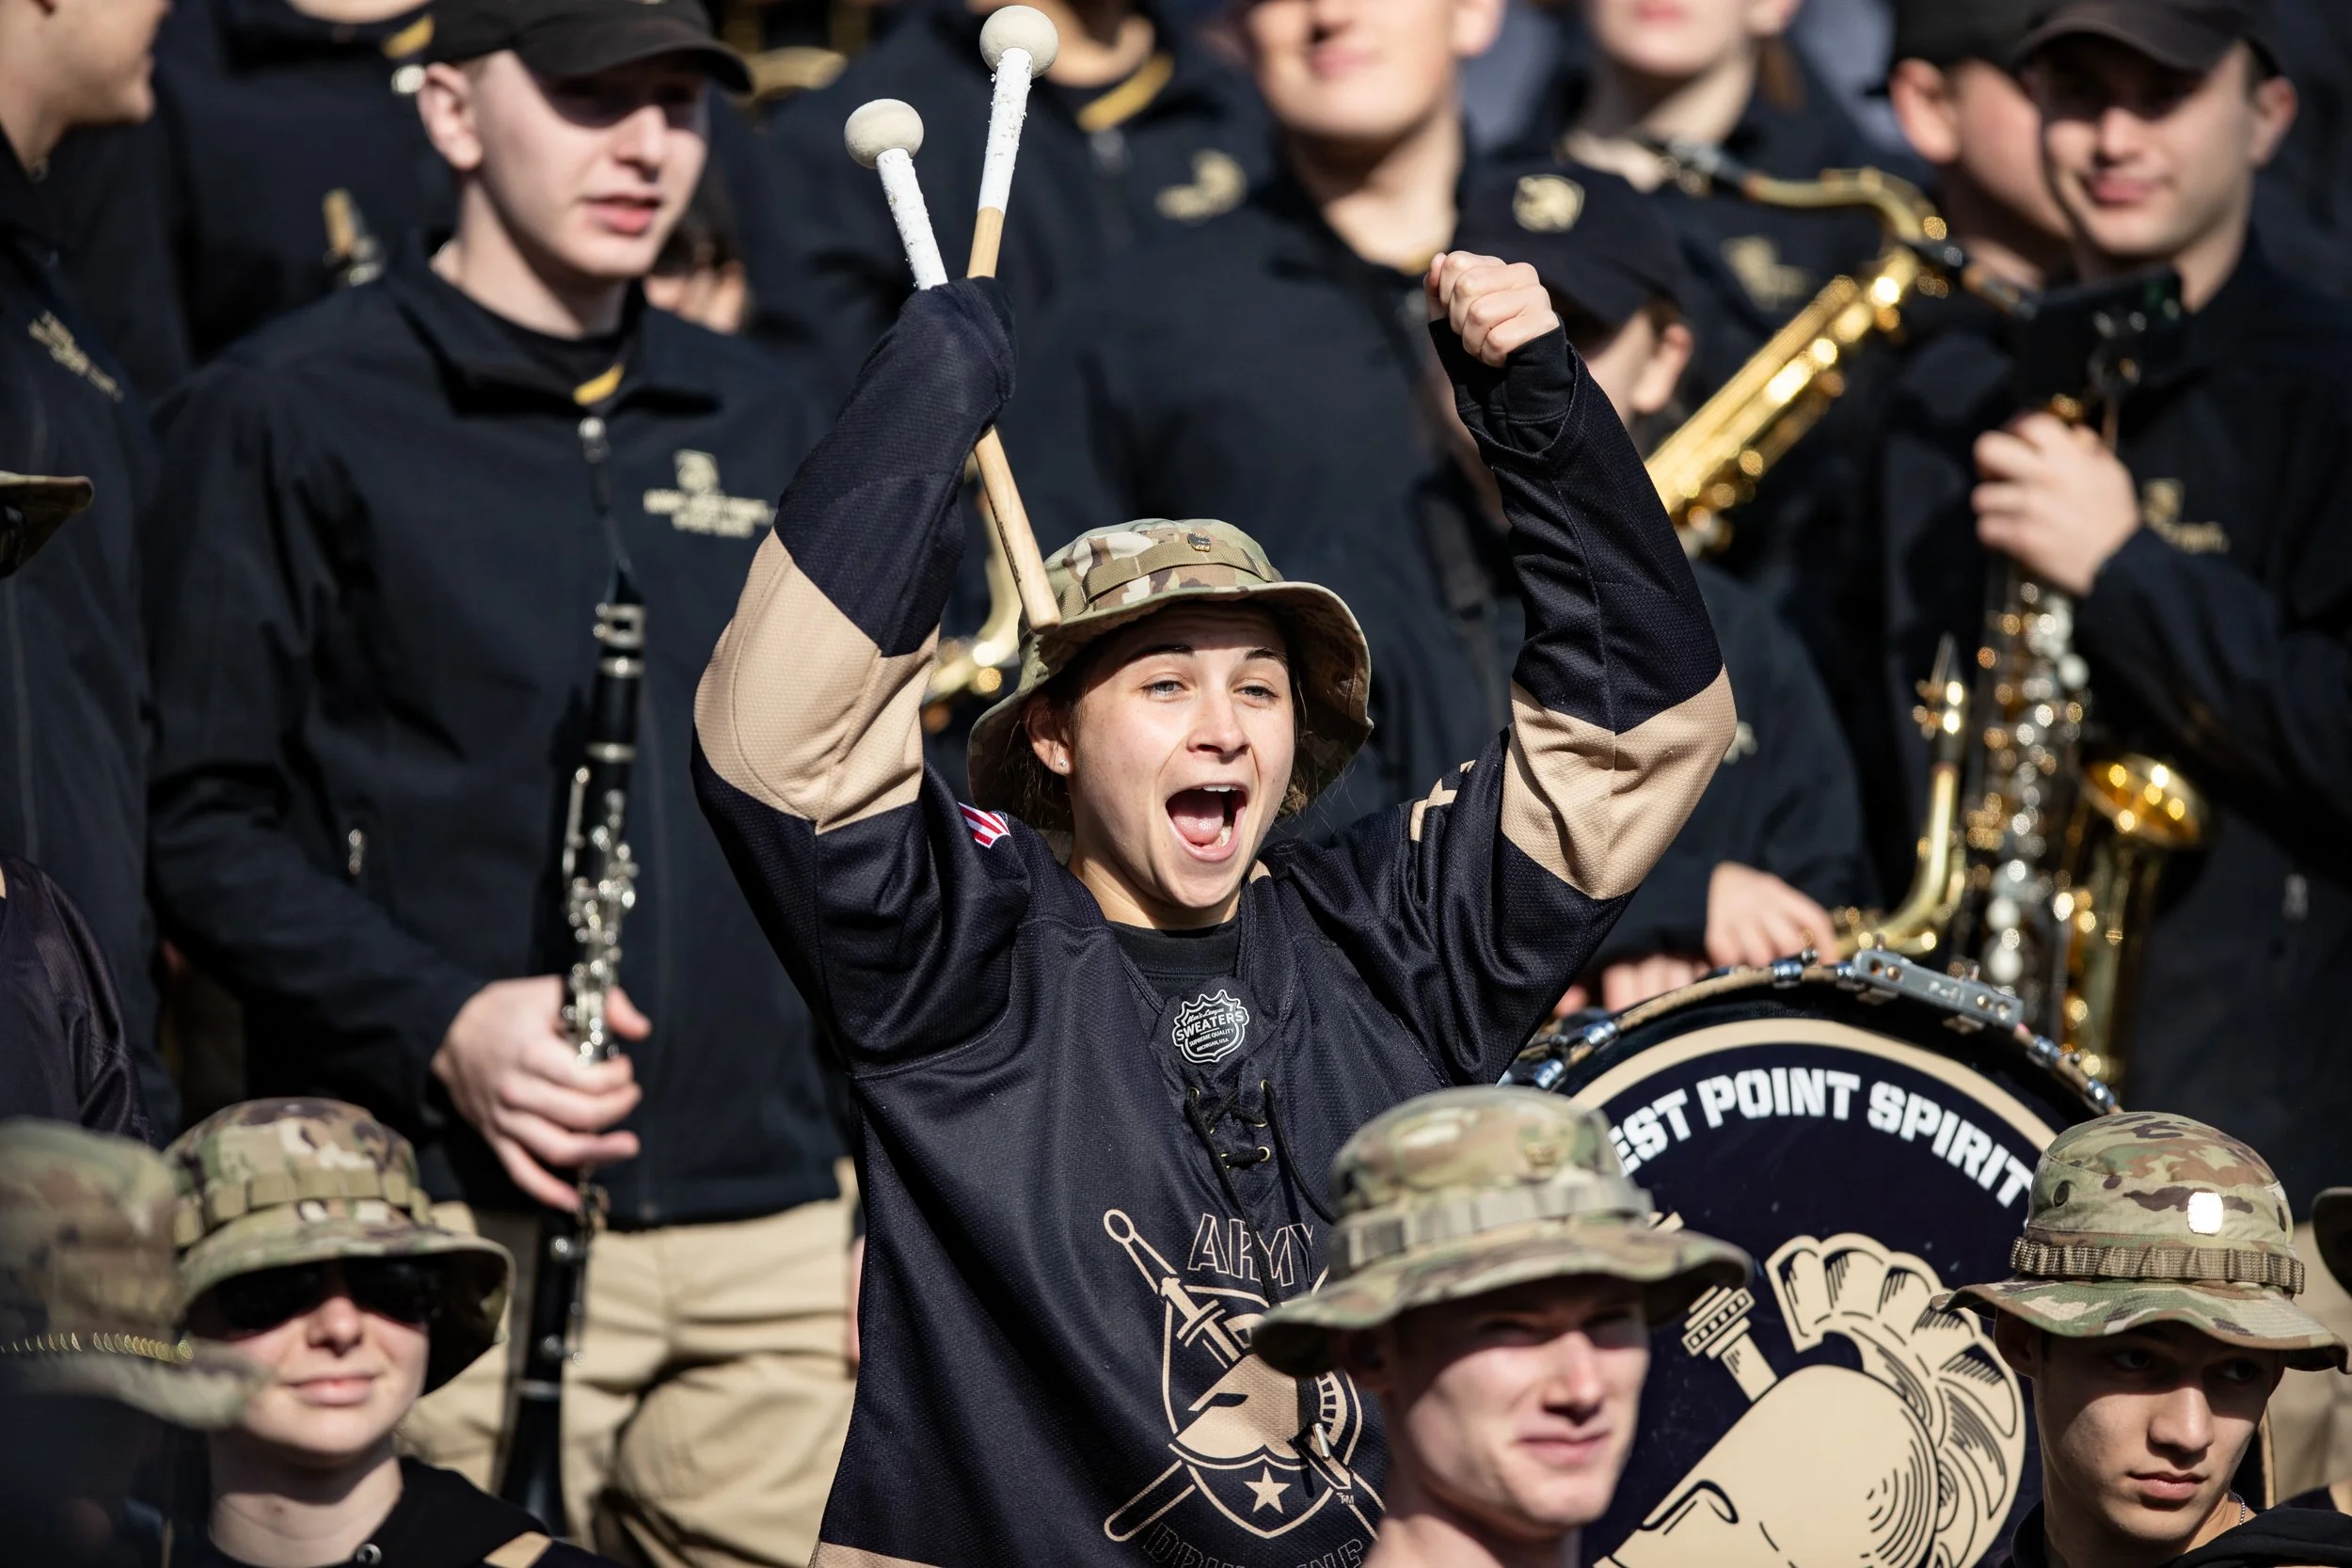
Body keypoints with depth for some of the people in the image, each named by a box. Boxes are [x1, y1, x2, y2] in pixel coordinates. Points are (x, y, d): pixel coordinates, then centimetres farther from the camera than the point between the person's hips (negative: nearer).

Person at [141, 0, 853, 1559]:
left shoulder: (752, 419, 19)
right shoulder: (292, 414, 2)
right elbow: (210, 825, -2)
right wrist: (439, 1024, -16)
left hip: (773, 1218, 5)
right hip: (457, 1221, -5)